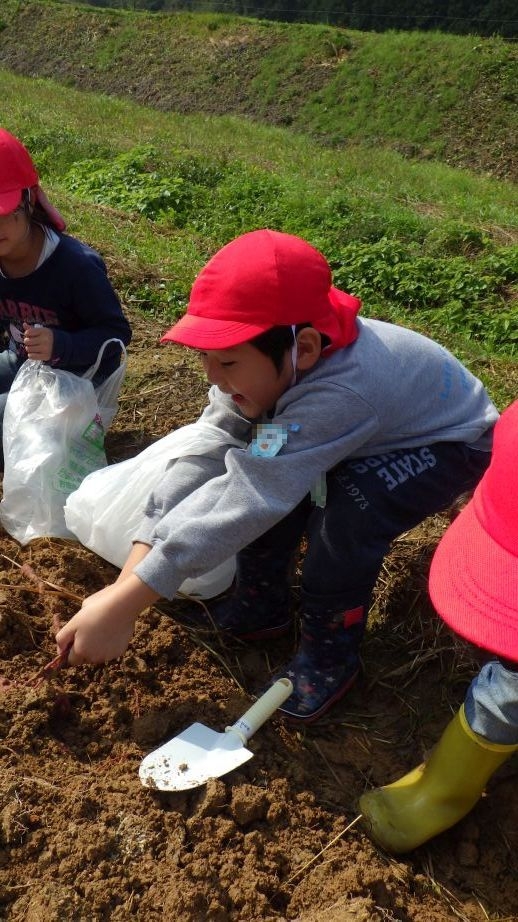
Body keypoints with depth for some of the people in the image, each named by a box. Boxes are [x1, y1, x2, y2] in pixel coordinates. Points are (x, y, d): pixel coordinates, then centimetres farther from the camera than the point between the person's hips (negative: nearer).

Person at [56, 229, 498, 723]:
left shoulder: (341, 392, -44)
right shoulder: (270, 362, -22)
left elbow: (245, 504, -47)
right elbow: (202, 456, -25)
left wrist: (125, 603, -45)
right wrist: (127, 580, -32)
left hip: (450, 442, -6)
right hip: (376, 434, 7)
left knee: (349, 508, -33)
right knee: (265, 470, -13)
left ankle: (330, 655, -7)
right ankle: (260, 607, 10)